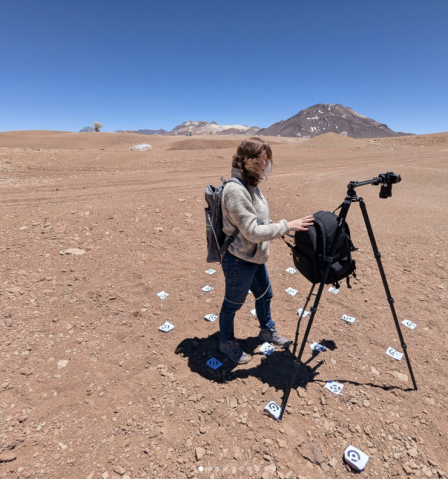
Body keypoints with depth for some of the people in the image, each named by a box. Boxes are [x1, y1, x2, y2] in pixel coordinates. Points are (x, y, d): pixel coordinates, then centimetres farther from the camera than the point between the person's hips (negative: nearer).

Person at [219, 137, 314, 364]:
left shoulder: (250, 184, 2)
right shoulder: (236, 190, -27)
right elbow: (252, 232, -29)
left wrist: (277, 229, 5)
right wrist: (287, 226, -26)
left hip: (255, 257, 9)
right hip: (239, 261, -9)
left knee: (264, 295, 26)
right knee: (233, 304, 14)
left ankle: (267, 330, 52)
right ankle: (226, 342, 40)